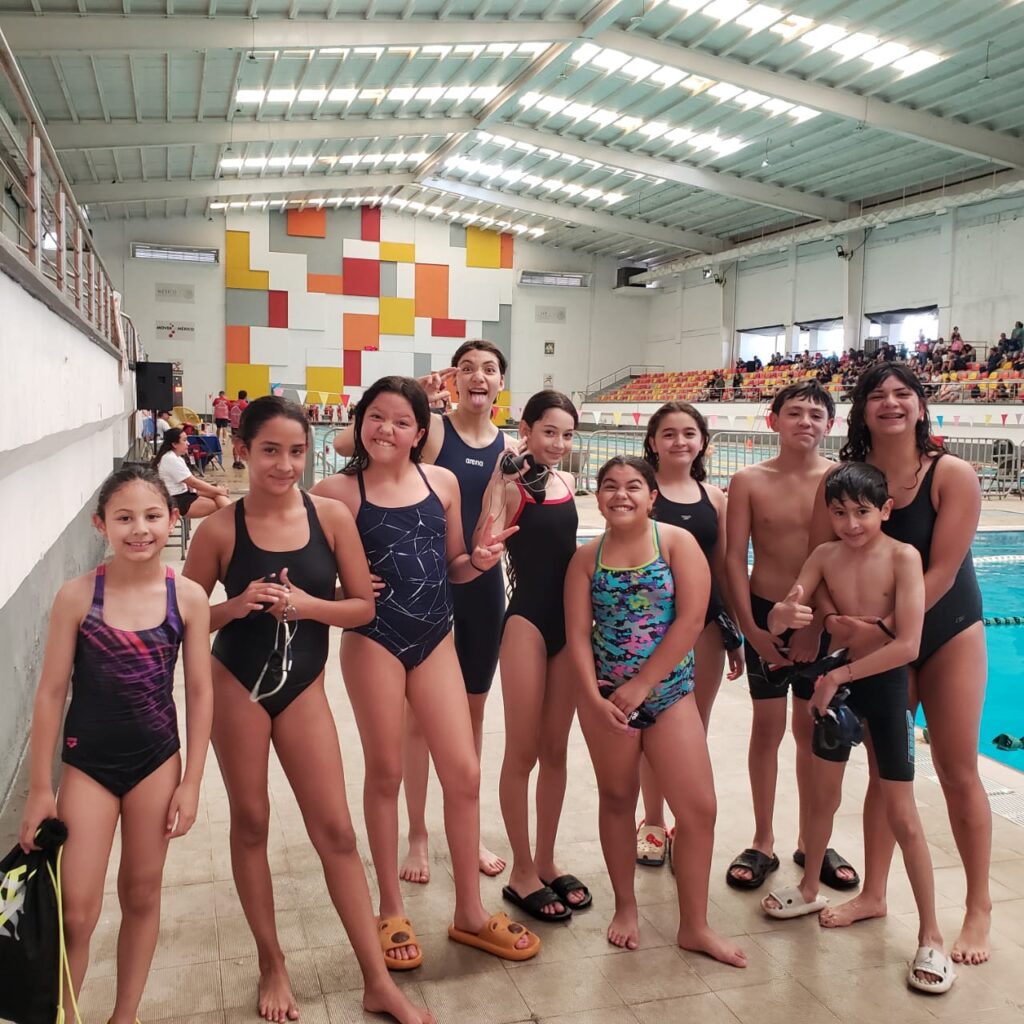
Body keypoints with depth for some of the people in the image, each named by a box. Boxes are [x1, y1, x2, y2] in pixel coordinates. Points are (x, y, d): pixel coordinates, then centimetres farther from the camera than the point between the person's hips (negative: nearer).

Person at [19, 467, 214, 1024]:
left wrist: (190, 783, -3)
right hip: (87, 763, -1)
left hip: (156, 761, 1)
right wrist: (40, 787, -3)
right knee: (76, 911, 1)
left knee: (142, 895, 15)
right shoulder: (76, 596, -13)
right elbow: (51, 692, -7)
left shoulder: (188, 597, -10)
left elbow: (199, 693, -4)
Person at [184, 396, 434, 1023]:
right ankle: (273, 966, 32)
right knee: (251, 823, 12)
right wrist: (236, 606, -20)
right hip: (236, 685, 0)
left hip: (303, 687, 1)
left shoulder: (331, 517, -8)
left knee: (336, 831, 4)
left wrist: (305, 604, -20)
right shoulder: (220, 529, -11)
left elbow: (364, 606, -3)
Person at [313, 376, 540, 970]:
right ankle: (392, 911, 30)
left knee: (464, 772, 5)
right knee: (386, 773, 10)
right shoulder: (340, 491, -6)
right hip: (373, 640, -3)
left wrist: (479, 561, -8)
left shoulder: (442, 482, 4)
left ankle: (470, 913, 24)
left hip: (435, 638, 3)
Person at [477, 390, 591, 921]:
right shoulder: (511, 485, -10)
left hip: (571, 620, 6)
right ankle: (521, 872, 19)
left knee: (556, 750, 14)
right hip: (527, 622, -6)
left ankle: (546, 862, 28)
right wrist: (499, 484, -28)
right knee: (522, 753, 4)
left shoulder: (566, 482, 9)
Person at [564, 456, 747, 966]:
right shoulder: (587, 557, 1)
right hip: (604, 695, 1)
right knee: (617, 800, 13)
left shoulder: (677, 542, -5)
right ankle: (626, 906, 32)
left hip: (669, 692, -1)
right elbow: (577, 633, -1)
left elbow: (691, 620, -12)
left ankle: (694, 926, 15)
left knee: (699, 807, -2)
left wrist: (641, 685, -13)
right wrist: (595, 698, -14)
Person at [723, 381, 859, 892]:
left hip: (821, 619, 1)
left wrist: (818, 624, -10)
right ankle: (763, 843, 21)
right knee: (767, 727, 7)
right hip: (765, 615, 0)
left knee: (812, 729, 12)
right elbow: (734, 559, -5)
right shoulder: (750, 481, -5)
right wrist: (750, 628, -10)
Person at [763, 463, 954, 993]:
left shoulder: (903, 556, -18)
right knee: (822, 794, 18)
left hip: (885, 682, -4)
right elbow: (775, 622, -8)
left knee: (902, 815, 4)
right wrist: (784, 614, -32)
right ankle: (810, 889, 40)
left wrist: (841, 675, -20)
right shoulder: (826, 554, -6)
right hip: (837, 678, 4)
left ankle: (931, 936, 19)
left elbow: (908, 644, -25)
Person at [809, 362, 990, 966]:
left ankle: (980, 908, 21)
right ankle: (874, 894, 26)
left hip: (947, 631, -3)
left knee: (958, 771, 3)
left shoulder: (953, 476, -17)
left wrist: (878, 629, -26)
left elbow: (941, 573, -21)